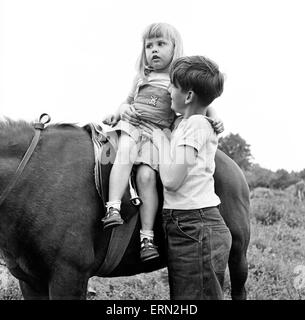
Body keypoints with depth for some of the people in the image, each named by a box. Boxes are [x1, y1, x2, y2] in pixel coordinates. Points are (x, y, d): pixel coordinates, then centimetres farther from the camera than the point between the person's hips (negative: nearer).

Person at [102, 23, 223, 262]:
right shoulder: (142, 77, 20)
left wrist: (214, 118, -9)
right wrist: (122, 109, 6)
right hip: (131, 124, 3)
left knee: (146, 175, -23)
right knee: (124, 155, -30)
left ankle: (147, 237, -21)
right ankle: (113, 209, -38)